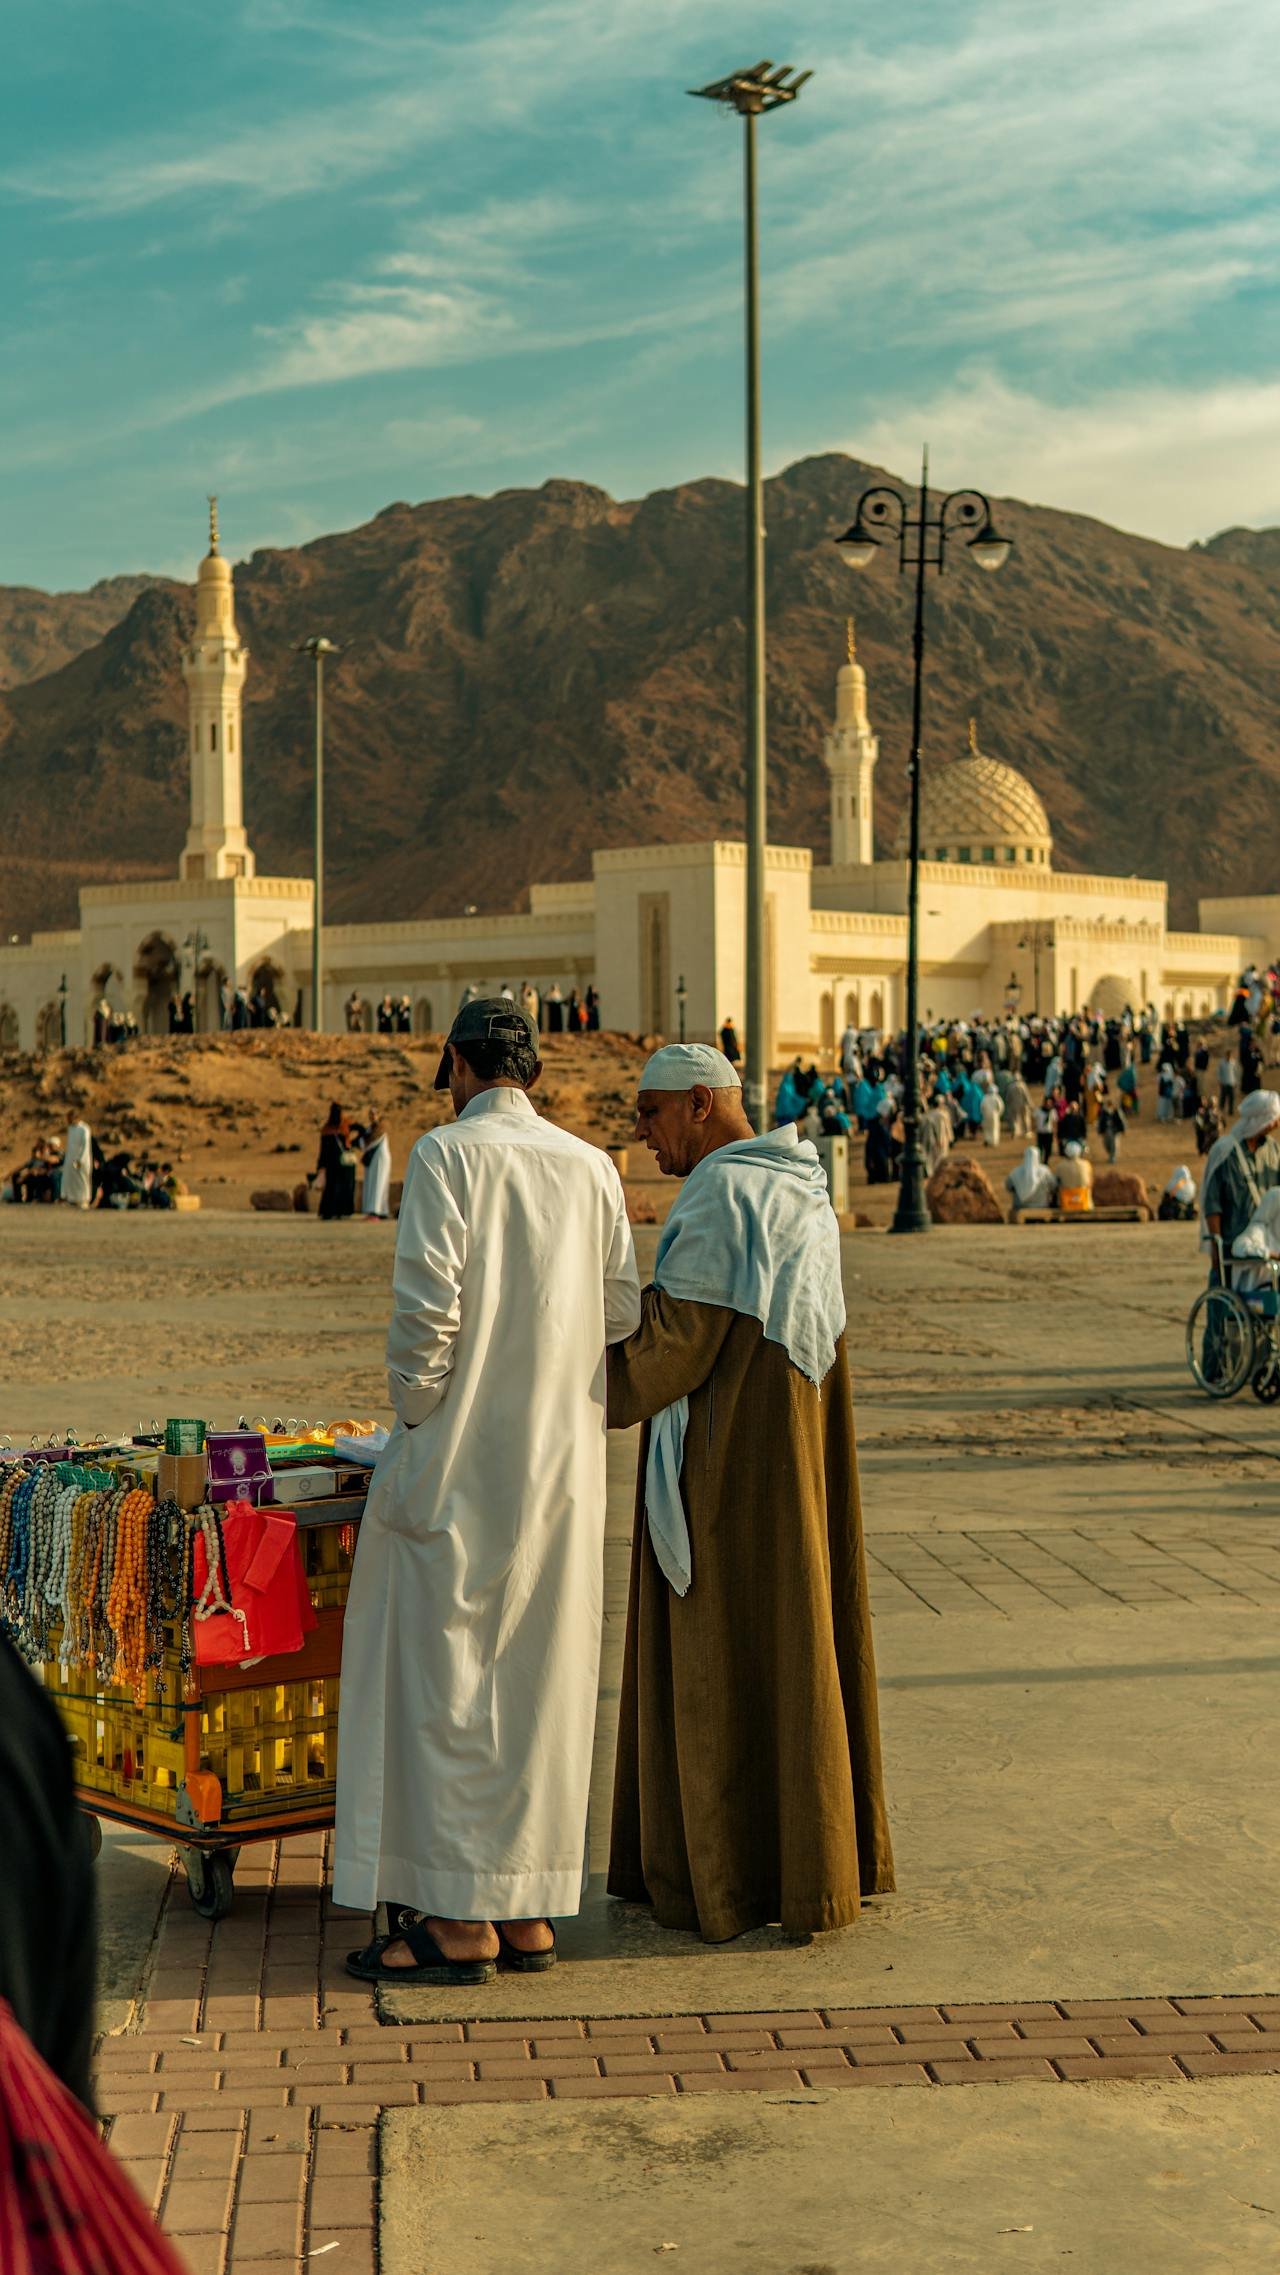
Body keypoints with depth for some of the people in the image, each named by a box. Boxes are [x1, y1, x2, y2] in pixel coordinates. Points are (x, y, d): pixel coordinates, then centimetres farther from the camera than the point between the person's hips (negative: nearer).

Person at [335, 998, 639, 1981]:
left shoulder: (448, 1153, -8)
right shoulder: (591, 1166, 7)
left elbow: (428, 1308, -16)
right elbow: (622, 1312, 6)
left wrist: (415, 1417, -2)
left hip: (464, 1460, -5)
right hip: (565, 1464, 5)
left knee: (446, 1683, 2)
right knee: (541, 1680, 11)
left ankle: (460, 1918, 4)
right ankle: (529, 1909, 16)